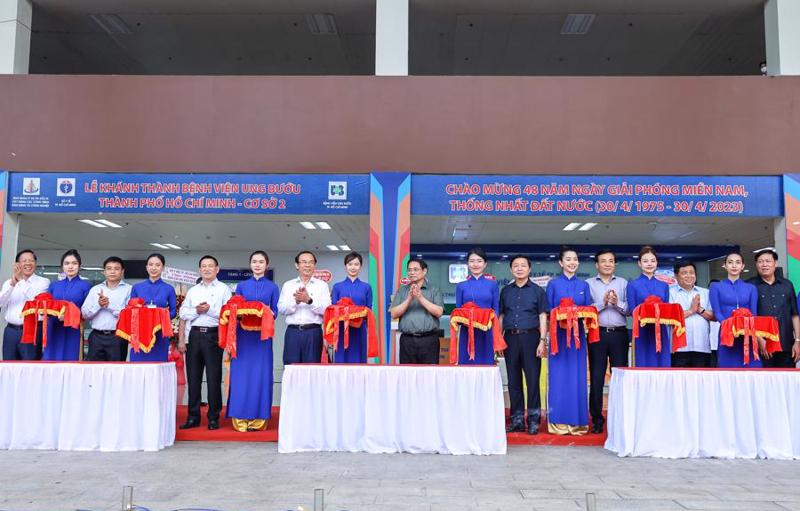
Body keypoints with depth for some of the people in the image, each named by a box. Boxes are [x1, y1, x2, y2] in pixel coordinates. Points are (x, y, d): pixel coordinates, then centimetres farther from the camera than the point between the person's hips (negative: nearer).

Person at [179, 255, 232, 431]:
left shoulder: (224, 289, 6)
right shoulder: (192, 291, 19)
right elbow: (183, 313, 11)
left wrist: (209, 310, -13)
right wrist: (196, 311, -6)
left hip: (213, 335, -4)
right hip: (195, 335, 4)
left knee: (213, 378, -2)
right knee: (193, 377, 6)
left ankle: (213, 418, 5)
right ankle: (193, 417, 15)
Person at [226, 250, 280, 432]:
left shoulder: (273, 287, 8)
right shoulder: (241, 286, 11)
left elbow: (275, 313, 5)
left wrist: (266, 315, -16)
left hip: (263, 336, -1)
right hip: (243, 335, 1)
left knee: (261, 374, -1)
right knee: (241, 374, -1)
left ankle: (259, 419, 6)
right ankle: (240, 418, 5)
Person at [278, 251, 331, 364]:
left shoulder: (322, 285, 7)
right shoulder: (288, 285, 13)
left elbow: (326, 310, -5)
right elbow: (281, 309, 2)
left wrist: (309, 300, -17)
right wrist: (296, 301, -15)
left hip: (313, 332, -1)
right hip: (292, 332, 1)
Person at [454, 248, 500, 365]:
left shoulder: (492, 284, 8)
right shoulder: (461, 286, 9)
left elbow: (496, 310, 7)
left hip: (486, 334, 0)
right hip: (467, 333, 0)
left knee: (486, 364, 0)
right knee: (466, 364, 0)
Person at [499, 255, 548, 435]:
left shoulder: (537, 291, 6)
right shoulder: (506, 291, 14)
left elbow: (543, 317, 2)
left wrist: (542, 340, -8)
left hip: (530, 337, -3)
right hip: (510, 337, 3)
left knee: (532, 379, -4)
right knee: (513, 380, 6)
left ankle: (533, 420, 4)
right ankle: (517, 419, 14)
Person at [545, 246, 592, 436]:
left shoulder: (584, 285, 12)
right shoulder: (553, 284, 5)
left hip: (577, 335, 2)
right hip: (559, 334, -2)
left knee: (577, 378, 3)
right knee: (558, 378, -2)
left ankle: (577, 421, 11)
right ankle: (558, 422, 5)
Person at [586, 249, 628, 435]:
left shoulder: (623, 283, 12)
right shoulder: (589, 284, 7)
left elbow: (630, 309, 4)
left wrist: (617, 303, -13)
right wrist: (602, 303, -14)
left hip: (619, 334, 1)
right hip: (598, 334, -1)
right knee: (596, 378, 1)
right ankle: (597, 418, 9)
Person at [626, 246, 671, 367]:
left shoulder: (664, 285, 14)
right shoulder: (633, 285, 3)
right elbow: (632, 310, -2)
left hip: (661, 332, 3)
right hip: (642, 332, -3)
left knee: (663, 366, 3)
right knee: (644, 367, -1)